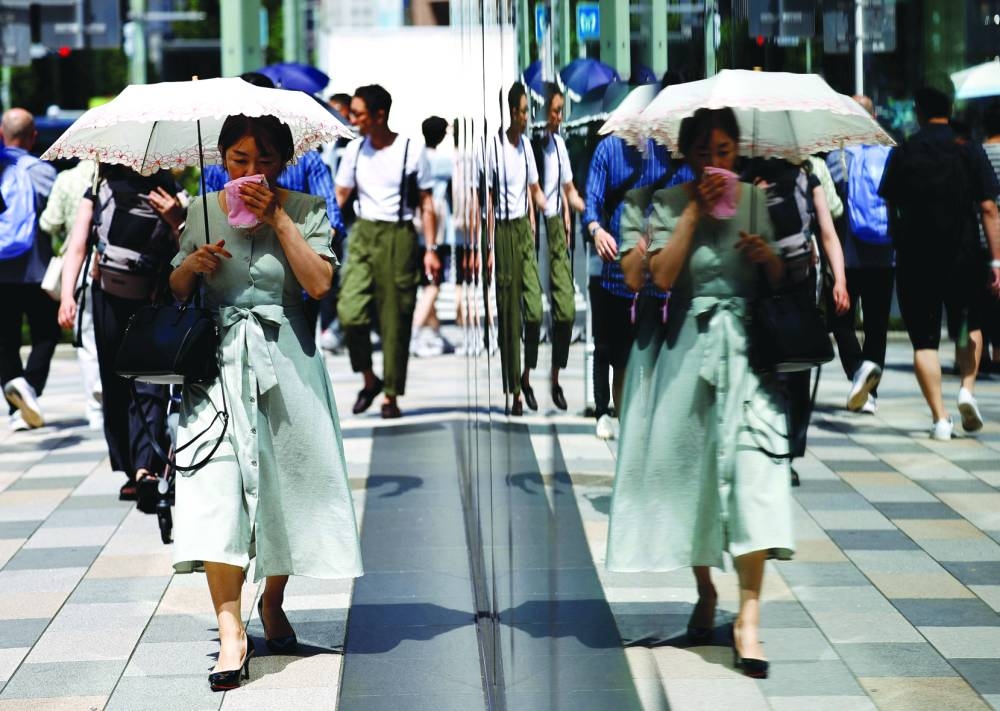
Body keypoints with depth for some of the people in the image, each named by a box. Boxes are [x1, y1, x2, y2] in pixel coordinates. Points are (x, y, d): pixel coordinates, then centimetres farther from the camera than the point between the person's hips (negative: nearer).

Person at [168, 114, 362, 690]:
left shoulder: (306, 211, 4)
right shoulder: (202, 211, 8)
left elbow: (319, 283, -11)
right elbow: (175, 292, 10)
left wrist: (278, 219, -12)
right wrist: (191, 266, -11)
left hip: (286, 362, 0)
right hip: (219, 363, 0)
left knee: (285, 487, 6)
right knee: (217, 488, -14)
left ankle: (273, 603, 29)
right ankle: (231, 631, -17)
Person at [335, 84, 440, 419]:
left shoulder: (411, 151, -3)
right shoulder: (355, 150, 7)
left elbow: (426, 203, 1)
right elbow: (339, 196, 10)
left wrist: (431, 249, -4)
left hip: (399, 237, -3)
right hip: (363, 235, 3)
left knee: (395, 319, 0)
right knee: (350, 312, -14)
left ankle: (391, 396, 11)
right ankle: (369, 379, 8)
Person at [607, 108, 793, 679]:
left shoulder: (755, 199, 8)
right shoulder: (670, 204, 4)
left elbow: (782, 282, 8)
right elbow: (662, 276, -11)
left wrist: (770, 258, -13)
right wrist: (696, 210, -10)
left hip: (748, 347, 0)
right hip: (691, 348, 1)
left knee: (752, 463, -14)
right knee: (691, 464, 5)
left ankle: (749, 615, -17)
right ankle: (705, 590, 28)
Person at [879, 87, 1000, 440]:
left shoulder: (901, 154, 1)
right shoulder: (969, 151, -1)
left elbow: (890, 209, 6)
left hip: (915, 260, 0)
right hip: (963, 257, 0)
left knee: (924, 340, 4)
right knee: (969, 327, 22)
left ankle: (940, 417, -3)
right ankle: (967, 389, 1)